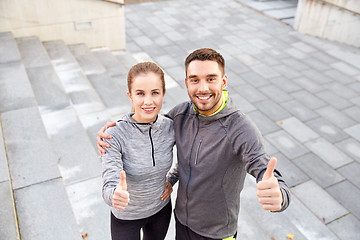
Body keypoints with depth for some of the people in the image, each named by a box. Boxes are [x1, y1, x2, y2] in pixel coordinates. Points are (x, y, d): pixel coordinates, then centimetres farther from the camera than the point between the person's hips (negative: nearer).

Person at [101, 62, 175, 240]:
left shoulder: (170, 127, -16)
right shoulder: (114, 135, -28)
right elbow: (109, 187, -34)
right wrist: (116, 194, -55)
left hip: (161, 208, 4)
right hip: (126, 216, -3)